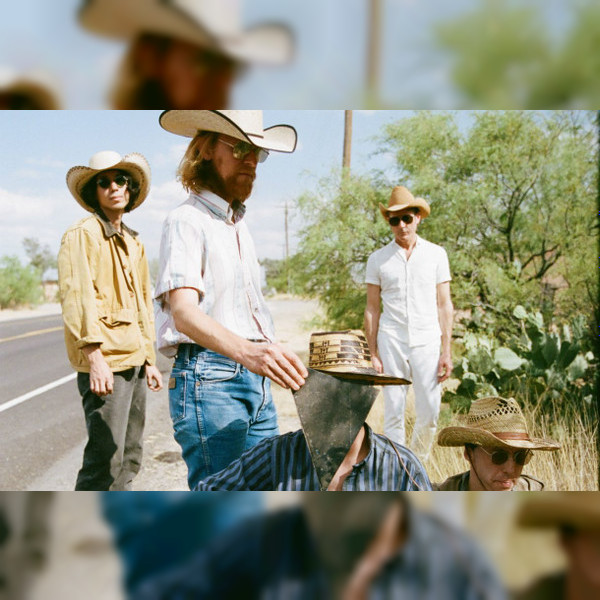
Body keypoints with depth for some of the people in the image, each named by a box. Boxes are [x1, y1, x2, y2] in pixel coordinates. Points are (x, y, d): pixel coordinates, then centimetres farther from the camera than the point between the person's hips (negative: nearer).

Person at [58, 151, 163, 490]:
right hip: (105, 364, -8)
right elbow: (77, 297, -16)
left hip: (134, 361, 8)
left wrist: (150, 360, 20)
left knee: (130, 459, 15)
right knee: (105, 461, -9)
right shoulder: (83, 235, -5)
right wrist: (94, 356, -24)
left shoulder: (134, 243, 19)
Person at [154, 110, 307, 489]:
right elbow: (183, 312, -23)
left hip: (256, 379, 8)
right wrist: (246, 351, -39)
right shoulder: (187, 220, -7)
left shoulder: (240, 225, 20)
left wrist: (271, 357, 15)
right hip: (208, 378, -8)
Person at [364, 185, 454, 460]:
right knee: (393, 412, 2)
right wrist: (373, 353, 2)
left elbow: (444, 305, 7)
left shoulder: (436, 254, 7)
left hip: (427, 341, 1)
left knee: (429, 412, 2)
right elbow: (372, 309, 7)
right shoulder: (377, 259, 5)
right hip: (391, 341, 0)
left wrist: (446, 351, 1)